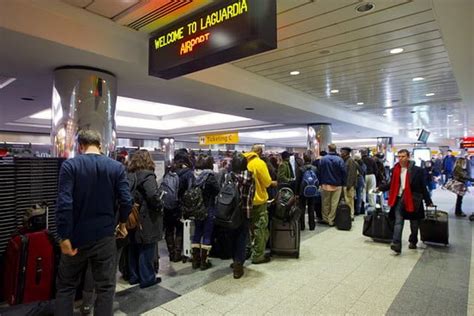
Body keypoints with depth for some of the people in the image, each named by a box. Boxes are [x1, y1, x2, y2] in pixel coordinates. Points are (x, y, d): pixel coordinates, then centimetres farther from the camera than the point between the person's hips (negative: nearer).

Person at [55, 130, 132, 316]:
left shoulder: (70, 165, -8)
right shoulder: (117, 167, -3)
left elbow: (64, 203, -17)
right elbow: (126, 201, -8)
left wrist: (64, 237, -12)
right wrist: (122, 224, 9)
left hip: (77, 236, 0)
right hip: (105, 236, 1)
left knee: (65, 286, 20)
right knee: (105, 287, 13)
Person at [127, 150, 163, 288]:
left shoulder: (129, 175, 7)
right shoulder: (147, 175, -15)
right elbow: (153, 196, -26)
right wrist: (159, 208, -11)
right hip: (146, 218, -7)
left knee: (134, 248, 16)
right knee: (146, 249, 4)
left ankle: (134, 276, 28)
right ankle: (147, 278, 14)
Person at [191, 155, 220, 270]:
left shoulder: (193, 175, -2)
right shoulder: (210, 176, -16)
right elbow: (217, 190, -13)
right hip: (208, 209, -5)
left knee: (197, 233, 15)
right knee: (207, 234, 6)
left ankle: (195, 260, 23)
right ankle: (204, 261, 13)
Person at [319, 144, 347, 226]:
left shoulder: (323, 159, -4)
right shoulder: (339, 160, -9)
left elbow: (319, 172, 0)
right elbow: (343, 173, -6)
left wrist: (320, 182, 8)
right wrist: (343, 183, 4)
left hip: (325, 184, 2)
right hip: (337, 185, -1)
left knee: (325, 203, 12)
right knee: (334, 204, 4)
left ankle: (325, 219, 20)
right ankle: (331, 220, 7)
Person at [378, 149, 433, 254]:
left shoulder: (417, 170, -8)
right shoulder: (395, 169, 1)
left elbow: (423, 187, -3)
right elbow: (392, 184, 11)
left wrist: (428, 201, -1)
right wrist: (380, 188, 1)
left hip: (412, 200, -1)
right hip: (399, 199, 2)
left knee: (414, 223, 14)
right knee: (398, 222, -6)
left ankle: (413, 242, 35)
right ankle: (396, 244, -11)